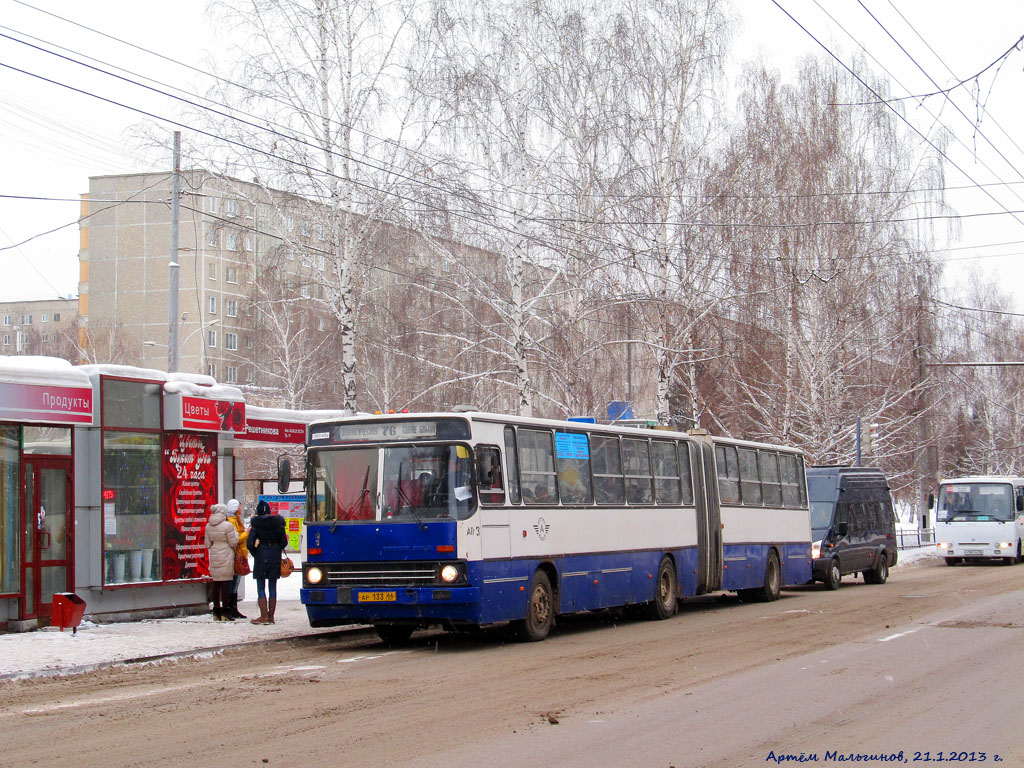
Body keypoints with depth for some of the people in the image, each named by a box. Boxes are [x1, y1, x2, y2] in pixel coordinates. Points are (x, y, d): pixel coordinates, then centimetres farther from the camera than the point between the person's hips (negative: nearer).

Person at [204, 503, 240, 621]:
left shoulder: (208, 526, 5)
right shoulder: (228, 526, -13)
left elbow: (207, 544, 10)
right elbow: (233, 543, -8)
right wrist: (235, 533, 8)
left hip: (214, 556, 6)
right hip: (226, 557, -6)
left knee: (216, 584, 10)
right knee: (225, 584, -2)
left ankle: (216, 612, 13)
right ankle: (225, 613, -3)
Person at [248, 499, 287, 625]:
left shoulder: (256, 524, -8)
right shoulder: (278, 523, 1)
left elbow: (250, 544, -11)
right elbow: (284, 542, 2)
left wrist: (255, 554, 4)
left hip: (261, 557, -3)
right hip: (275, 557, 3)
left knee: (261, 587, 3)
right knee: (273, 587, 9)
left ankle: (264, 616, -1)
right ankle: (271, 616, 11)